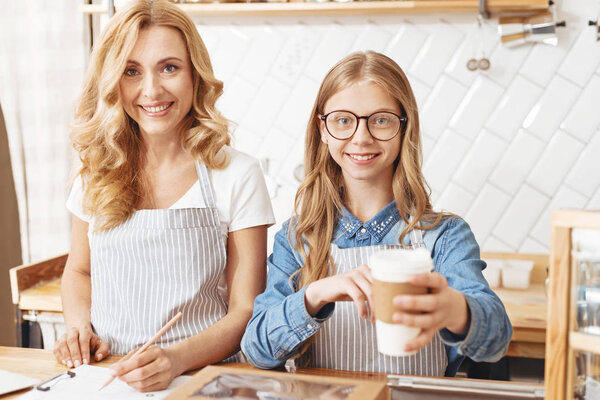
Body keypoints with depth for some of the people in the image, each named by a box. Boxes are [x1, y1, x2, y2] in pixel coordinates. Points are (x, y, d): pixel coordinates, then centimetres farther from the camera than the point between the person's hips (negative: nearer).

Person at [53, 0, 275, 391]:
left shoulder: (238, 175, -5)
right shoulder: (97, 172, 5)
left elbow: (246, 311, -4)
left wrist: (177, 358, -21)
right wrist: (79, 327, -1)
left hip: (202, 376, -3)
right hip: (105, 374, 3)